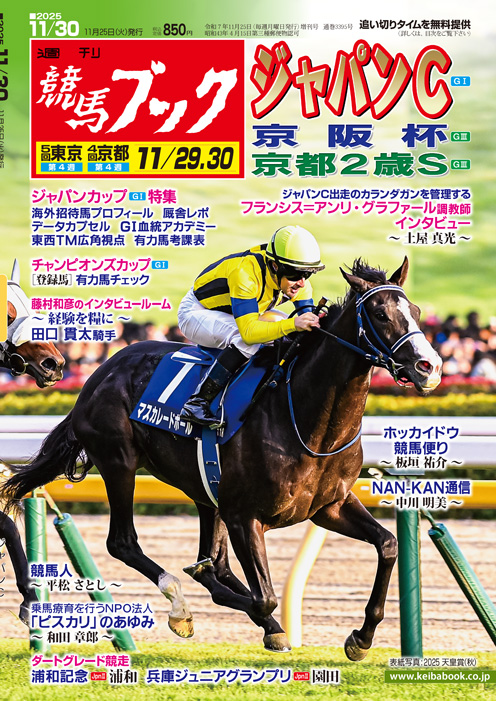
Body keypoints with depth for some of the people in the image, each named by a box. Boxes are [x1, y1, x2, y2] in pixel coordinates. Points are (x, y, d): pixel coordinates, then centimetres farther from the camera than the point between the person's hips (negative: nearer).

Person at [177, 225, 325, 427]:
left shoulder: (296, 281, -15)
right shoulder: (245, 273, -38)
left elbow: (307, 318, -2)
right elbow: (249, 331, -44)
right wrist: (293, 324, -54)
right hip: (196, 312, -8)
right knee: (247, 341, -34)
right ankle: (196, 403, -30)